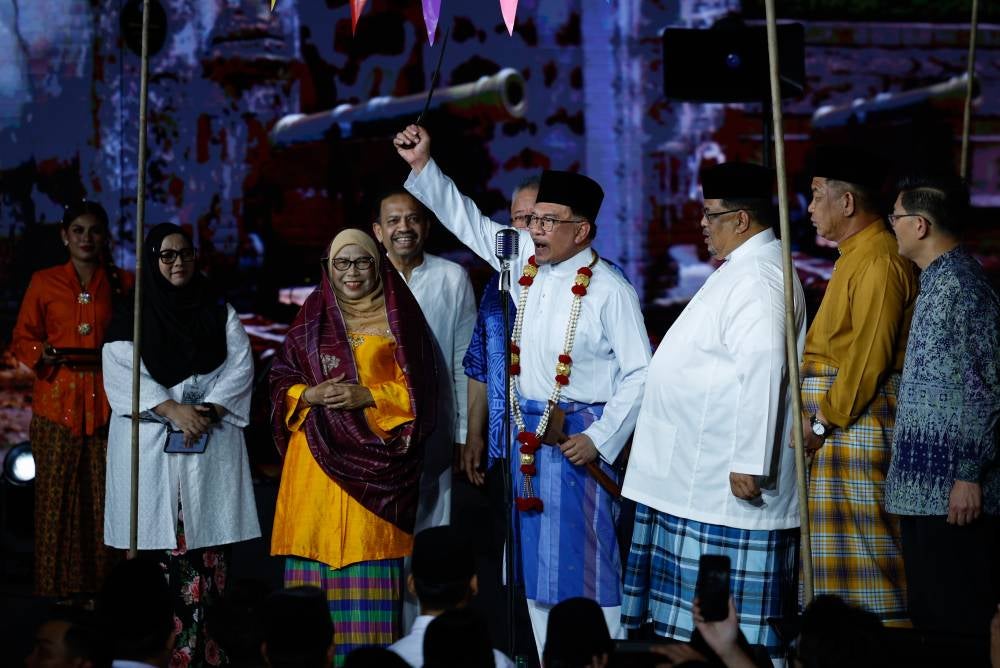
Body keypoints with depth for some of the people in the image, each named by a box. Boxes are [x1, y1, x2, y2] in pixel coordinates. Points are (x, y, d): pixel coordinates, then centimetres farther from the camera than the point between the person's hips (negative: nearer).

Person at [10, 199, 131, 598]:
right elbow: (22, 340, 10)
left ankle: (103, 587, 3)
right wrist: (45, 355, -9)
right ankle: (56, 587, 6)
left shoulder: (123, 284, 10)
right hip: (57, 402, 0)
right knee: (56, 494, -2)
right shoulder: (44, 283, 8)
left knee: (105, 495, -3)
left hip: (106, 402, 0)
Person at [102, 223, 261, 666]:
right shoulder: (131, 317, 7)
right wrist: (173, 410, -17)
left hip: (210, 445, 1)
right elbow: (122, 373, -5)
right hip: (151, 445, -1)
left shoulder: (220, 313, 13)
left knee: (205, 541, -5)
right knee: (158, 543, -6)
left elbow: (240, 367, 3)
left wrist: (209, 411, -13)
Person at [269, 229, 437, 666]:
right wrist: (309, 396, -7)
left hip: (372, 460, -2)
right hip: (317, 458, 3)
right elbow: (282, 381, 14)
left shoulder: (398, 319, 5)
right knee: (315, 556, -2)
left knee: (369, 558, -7)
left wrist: (368, 396, -13)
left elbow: (416, 390, 1)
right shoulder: (311, 319, 13)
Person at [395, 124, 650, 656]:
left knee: (586, 559, -4)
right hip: (526, 432, 7)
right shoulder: (523, 261, 6)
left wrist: (600, 439, -15)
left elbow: (639, 373, -11)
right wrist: (423, 166, 6)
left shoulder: (609, 290, -12)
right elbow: (466, 219, 14)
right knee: (534, 565, 11)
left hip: (576, 438, -7)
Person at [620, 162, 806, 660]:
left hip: (727, 478, -11)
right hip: (700, 471, 11)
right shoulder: (745, 270, 17)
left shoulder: (757, 277, -18)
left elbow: (762, 372, -25)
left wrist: (749, 464, -26)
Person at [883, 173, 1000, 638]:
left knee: (952, 620, -7)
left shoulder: (958, 286, -15)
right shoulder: (940, 280, 16)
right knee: (933, 616, 13)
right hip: (927, 487, 10)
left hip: (950, 493, -10)